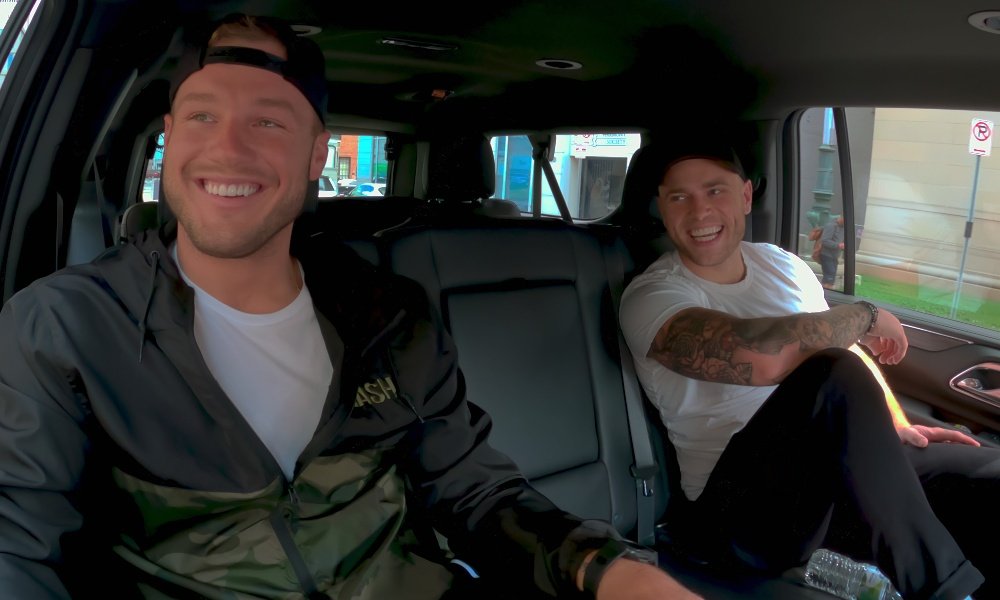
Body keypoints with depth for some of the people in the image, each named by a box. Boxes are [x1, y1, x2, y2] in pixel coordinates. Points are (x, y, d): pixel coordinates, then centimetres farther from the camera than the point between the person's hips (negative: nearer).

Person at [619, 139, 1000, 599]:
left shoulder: (783, 265, 10)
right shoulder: (651, 297, -14)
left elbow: (845, 347, 24)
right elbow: (763, 357, -32)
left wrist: (898, 427, 6)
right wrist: (866, 315, -15)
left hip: (840, 472, 7)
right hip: (741, 508, -6)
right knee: (836, 377, -33)